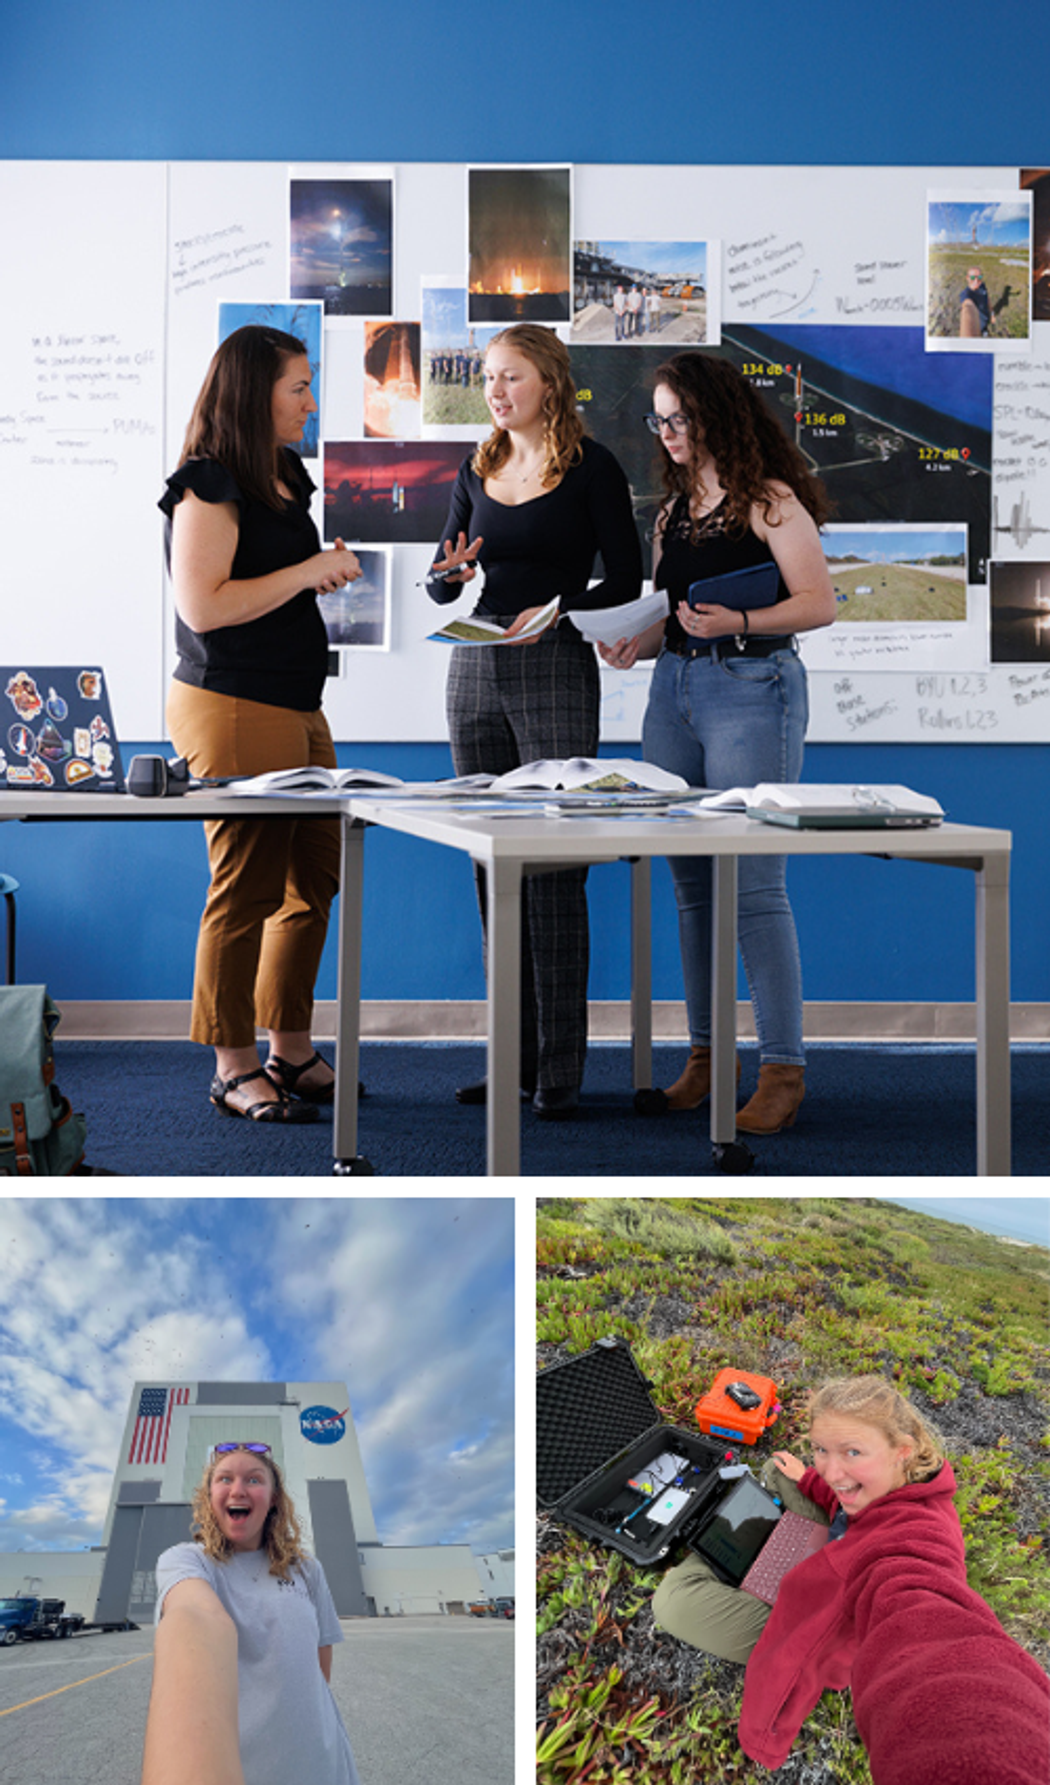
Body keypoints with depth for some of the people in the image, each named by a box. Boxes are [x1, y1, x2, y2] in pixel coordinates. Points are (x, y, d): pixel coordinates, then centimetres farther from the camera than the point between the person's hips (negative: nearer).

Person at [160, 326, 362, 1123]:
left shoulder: (282, 477, 17)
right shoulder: (209, 486, -12)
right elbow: (204, 605, -21)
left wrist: (330, 570, 9)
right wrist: (307, 571, -16)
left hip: (297, 707, 10)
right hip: (234, 708, -10)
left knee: (314, 882, 12)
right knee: (247, 891, -4)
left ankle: (293, 1051, 23)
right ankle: (235, 1069, 6)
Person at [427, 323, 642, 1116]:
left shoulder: (591, 468, -2)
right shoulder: (478, 472, 14)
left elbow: (625, 580, -2)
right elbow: (440, 581, 16)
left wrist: (556, 611, -18)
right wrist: (454, 572, -7)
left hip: (556, 670, -6)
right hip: (475, 670, 6)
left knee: (554, 865, -7)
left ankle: (560, 1065, -2)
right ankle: (512, 1053, 14)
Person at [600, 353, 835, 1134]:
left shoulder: (767, 500, -5)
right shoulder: (673, 509, 16)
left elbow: (819, 601, -11)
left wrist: (738, 621, -23)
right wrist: (633, 647, 0)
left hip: (752, 688, -7)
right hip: (673, 689, 7)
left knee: (753, 885, -9)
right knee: (690, 885, 7)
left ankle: (783, 1070, -2)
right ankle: (707, 1056, 15)